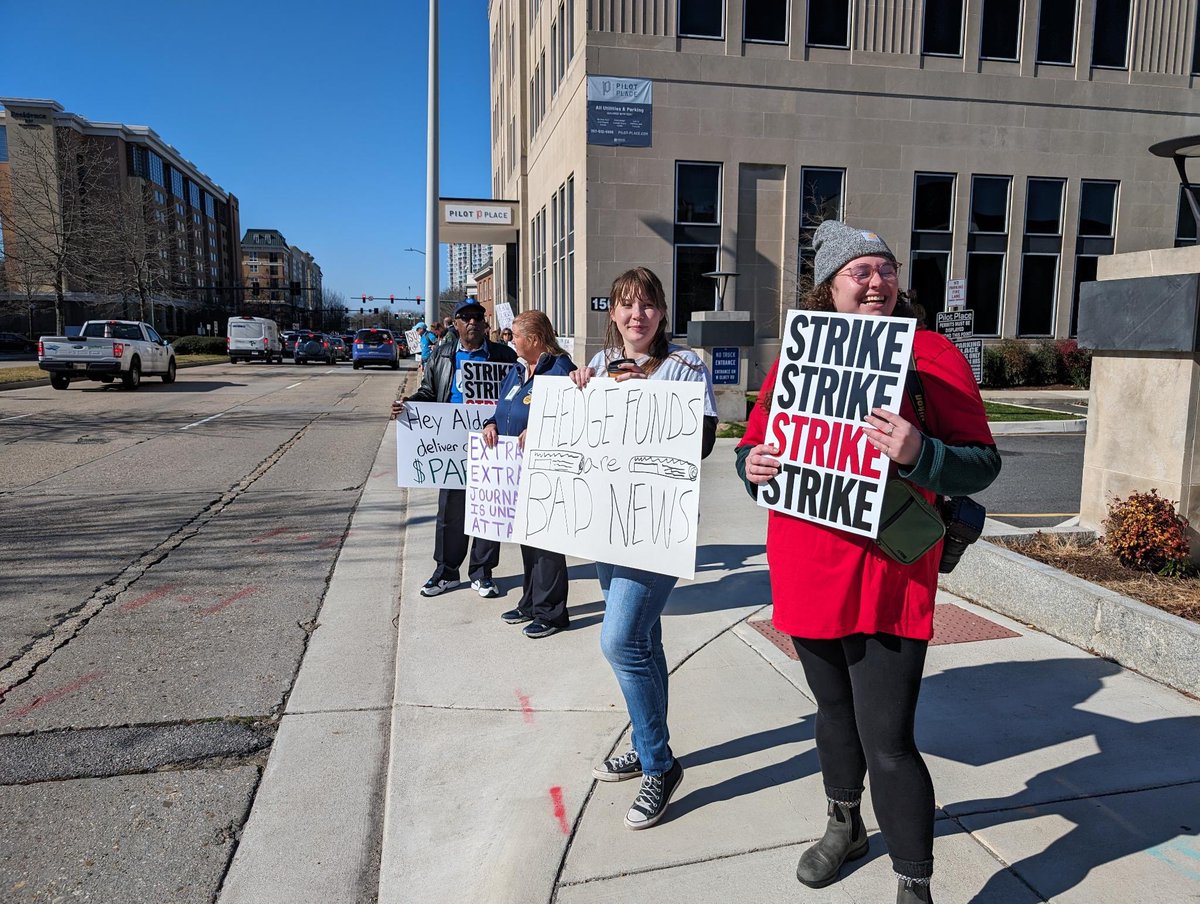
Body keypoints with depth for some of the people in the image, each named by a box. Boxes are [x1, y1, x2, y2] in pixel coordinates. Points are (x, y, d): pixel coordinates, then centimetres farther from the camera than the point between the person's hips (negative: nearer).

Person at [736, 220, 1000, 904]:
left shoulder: (934, 355, -4)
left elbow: (982, 464, -8)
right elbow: (756, 443, 14)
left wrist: (918, 454, -28)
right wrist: (753, 466, -10)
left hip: (889, 577, -4)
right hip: (807, 571, 5)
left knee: (887, 740, -4)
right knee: (835, 711, 23)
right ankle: (845, 827, 47)